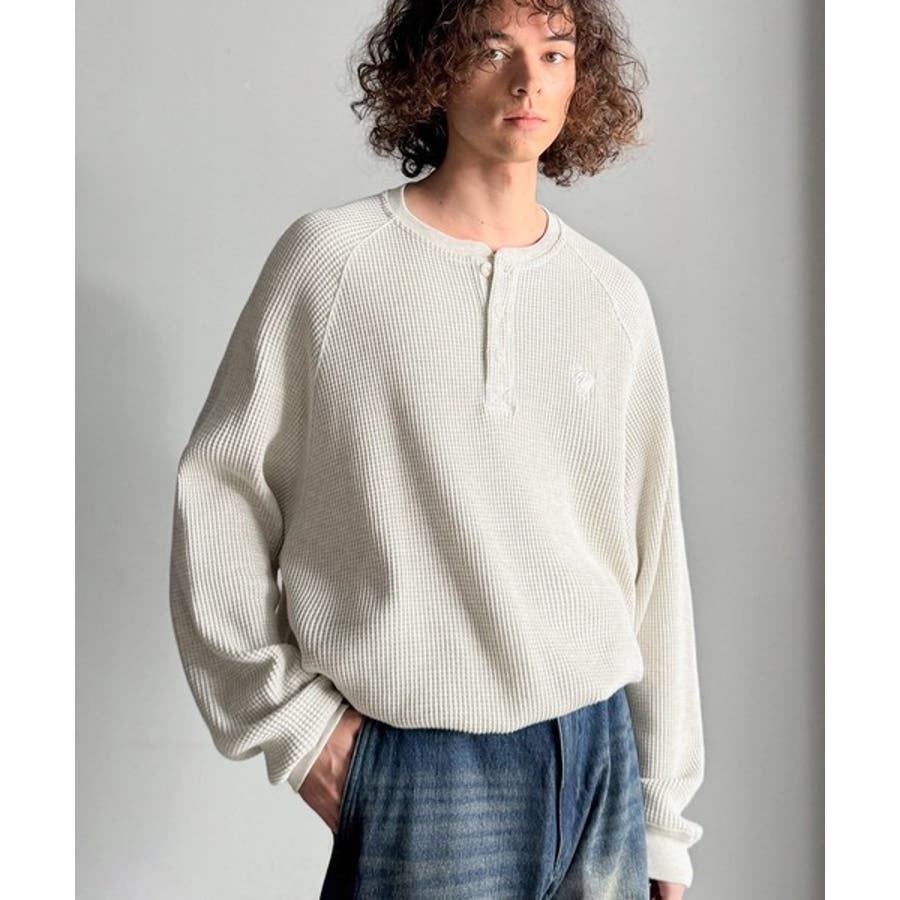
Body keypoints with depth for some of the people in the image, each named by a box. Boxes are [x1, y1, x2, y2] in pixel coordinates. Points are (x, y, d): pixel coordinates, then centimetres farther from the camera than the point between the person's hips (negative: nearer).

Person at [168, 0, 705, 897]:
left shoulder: (614, 296, 4)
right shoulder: (331, 256, -6)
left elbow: (652, 557, 5)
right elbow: (219, 493, -3)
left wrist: (665, 817, 8)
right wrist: (286, 714, -7)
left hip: (599, 754, 4)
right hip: (420, 769, -3)